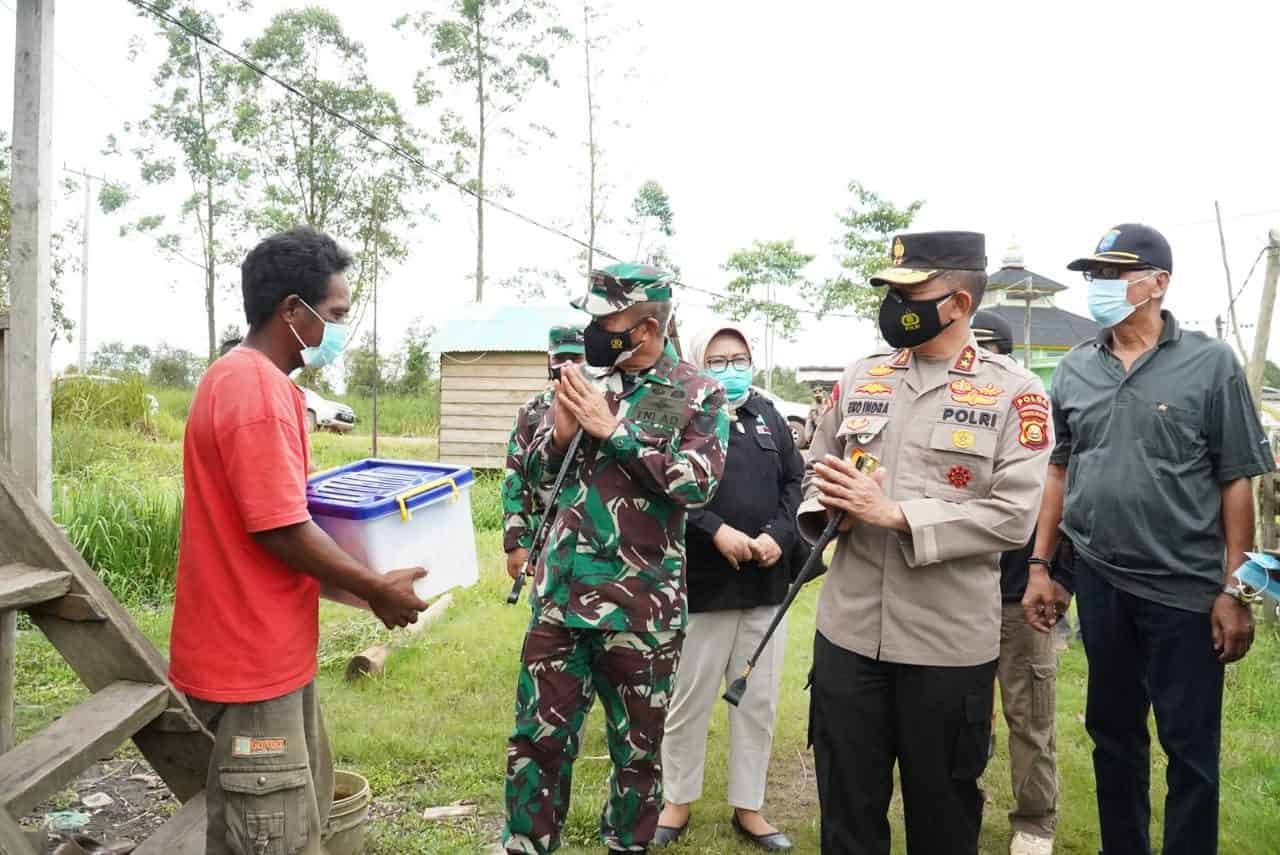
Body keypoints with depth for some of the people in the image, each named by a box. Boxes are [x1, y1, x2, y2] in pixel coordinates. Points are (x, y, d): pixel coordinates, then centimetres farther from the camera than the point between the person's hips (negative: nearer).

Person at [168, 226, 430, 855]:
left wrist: (360, 581, 17)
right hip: (252, 657, -11)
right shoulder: (259, 390, -22)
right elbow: (283, 531, -25)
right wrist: (379, 589, -12)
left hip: (266, 648, 11)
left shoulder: (238, 377, 11)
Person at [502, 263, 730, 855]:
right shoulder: (583, 380, 7)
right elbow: (537, 472, 12)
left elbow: (698, 483, -17)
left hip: (642, 604, -3)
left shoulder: (698, 396, -4)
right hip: (561, 593, 3)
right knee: (539, 735, 10)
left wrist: (613, 430, -18)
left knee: (638, 747, 13)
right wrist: (561, 430, -10)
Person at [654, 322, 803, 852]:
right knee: (689, 700, 8)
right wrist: (716, 531, -21)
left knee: (759, 702, 12)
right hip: (702, 582, -5)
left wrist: (778, 534, -7)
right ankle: (678, 801, 28)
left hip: (766, 584, 5)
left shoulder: (768, 417, 12)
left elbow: (795, 481, 9)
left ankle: (748, 807, 28)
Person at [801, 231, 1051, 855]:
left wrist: (893, 513, -20)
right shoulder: (860, 378, 8)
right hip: (848, 632, 4)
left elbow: (1012, 516, -14)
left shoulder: (1014, 393, -6)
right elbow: (815, 474, 14)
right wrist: (827, 509, -10)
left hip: (950, 642, -3)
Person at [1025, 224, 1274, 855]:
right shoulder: (1074, 370, 5)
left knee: (1190, 747, 6)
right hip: (1099, 581, 4)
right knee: (1112, 731, 17)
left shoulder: (1211, 363, -5)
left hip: (1187, 587, -3)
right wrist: (1039, 566, 7)